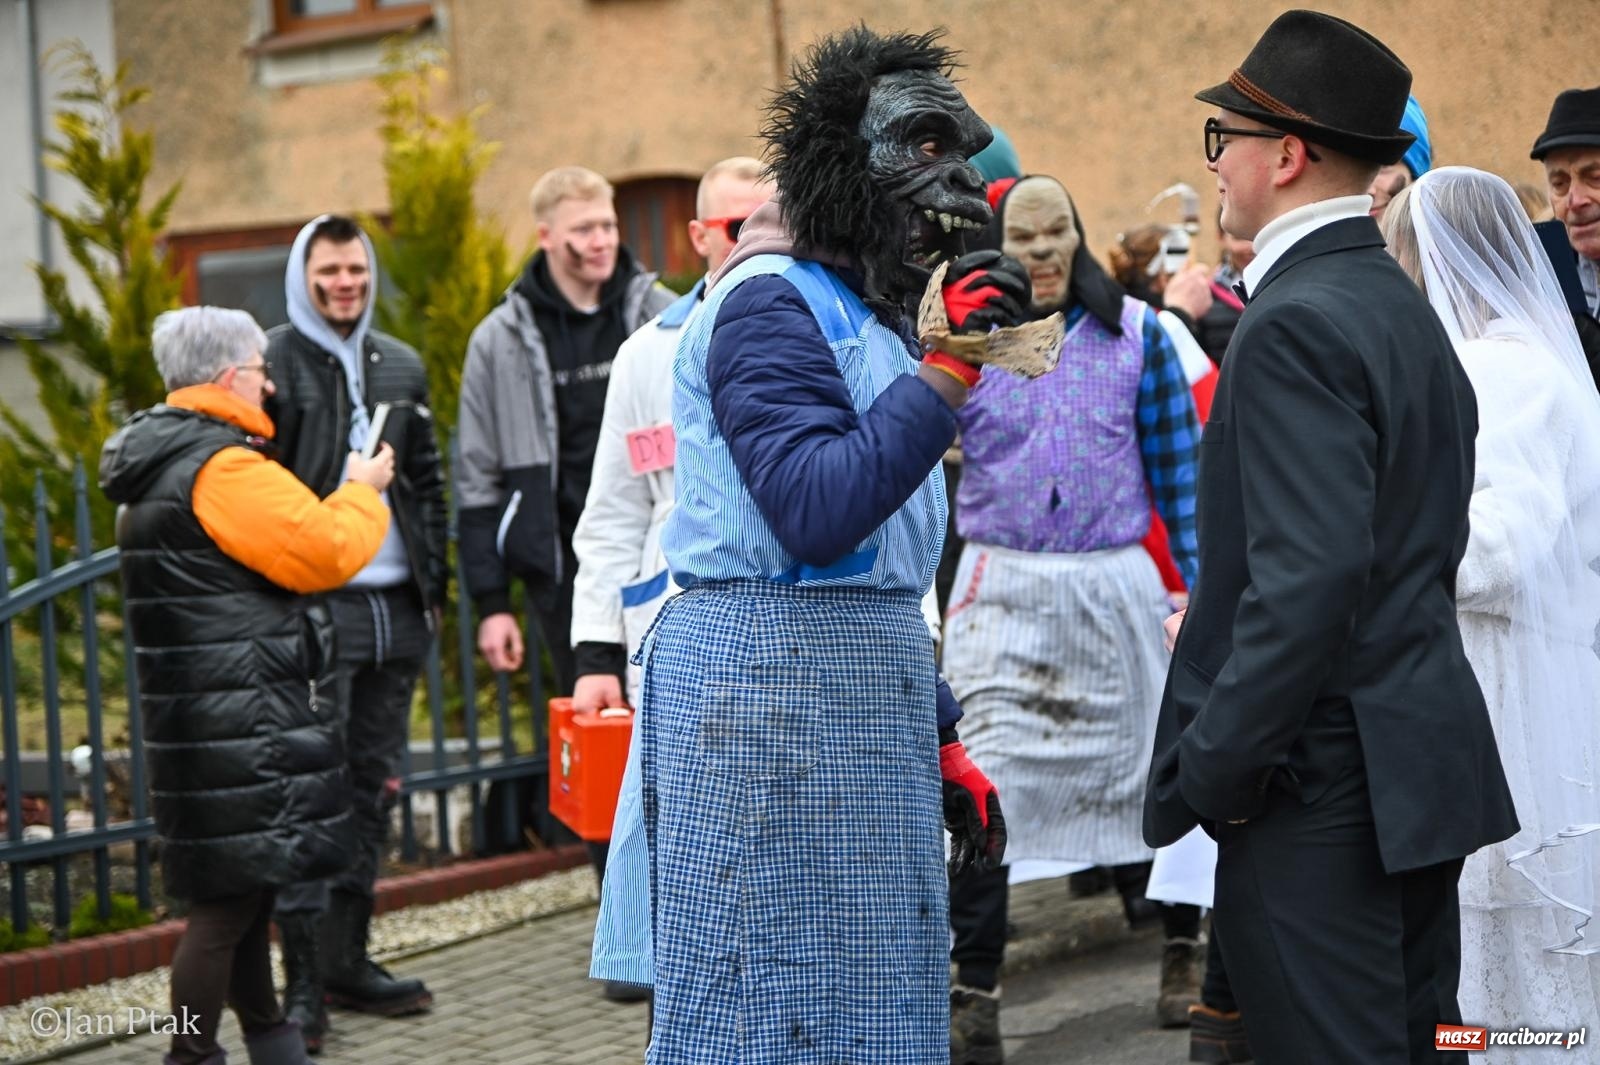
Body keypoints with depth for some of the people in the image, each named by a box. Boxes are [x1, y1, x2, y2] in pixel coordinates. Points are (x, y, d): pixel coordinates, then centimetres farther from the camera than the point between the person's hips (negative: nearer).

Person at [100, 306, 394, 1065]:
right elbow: (324, 551, -18)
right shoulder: (223, 469, -17)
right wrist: (363, 491, 0)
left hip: (191, 713, 11)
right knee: (229, 897, -6)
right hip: (240, 724, -11)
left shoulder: (157, 466, 16)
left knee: (242, 891, 19)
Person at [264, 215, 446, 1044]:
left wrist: (434, 588, 13)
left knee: (373, 788, 10)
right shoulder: (270, 364, -4)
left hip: (396, 609, 6)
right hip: (312, 605, -6)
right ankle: (304, 983, -4)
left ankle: (347, 958, 19)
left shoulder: (401, 367, 14)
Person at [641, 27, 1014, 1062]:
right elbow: (817, 513, -24)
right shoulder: (772, 304, -11)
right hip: (771, 676, -10)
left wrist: (939, 738, 21)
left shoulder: (865, 314, 20)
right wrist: (949, 369, -23)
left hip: (866, 685, 10)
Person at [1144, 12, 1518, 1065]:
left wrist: (1216, 770, -18)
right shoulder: (1402, 304, 13)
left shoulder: (1297, 324, -17)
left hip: (1325, 782, -10)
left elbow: (1309, 574, -25)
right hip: (1424, 756, 10)